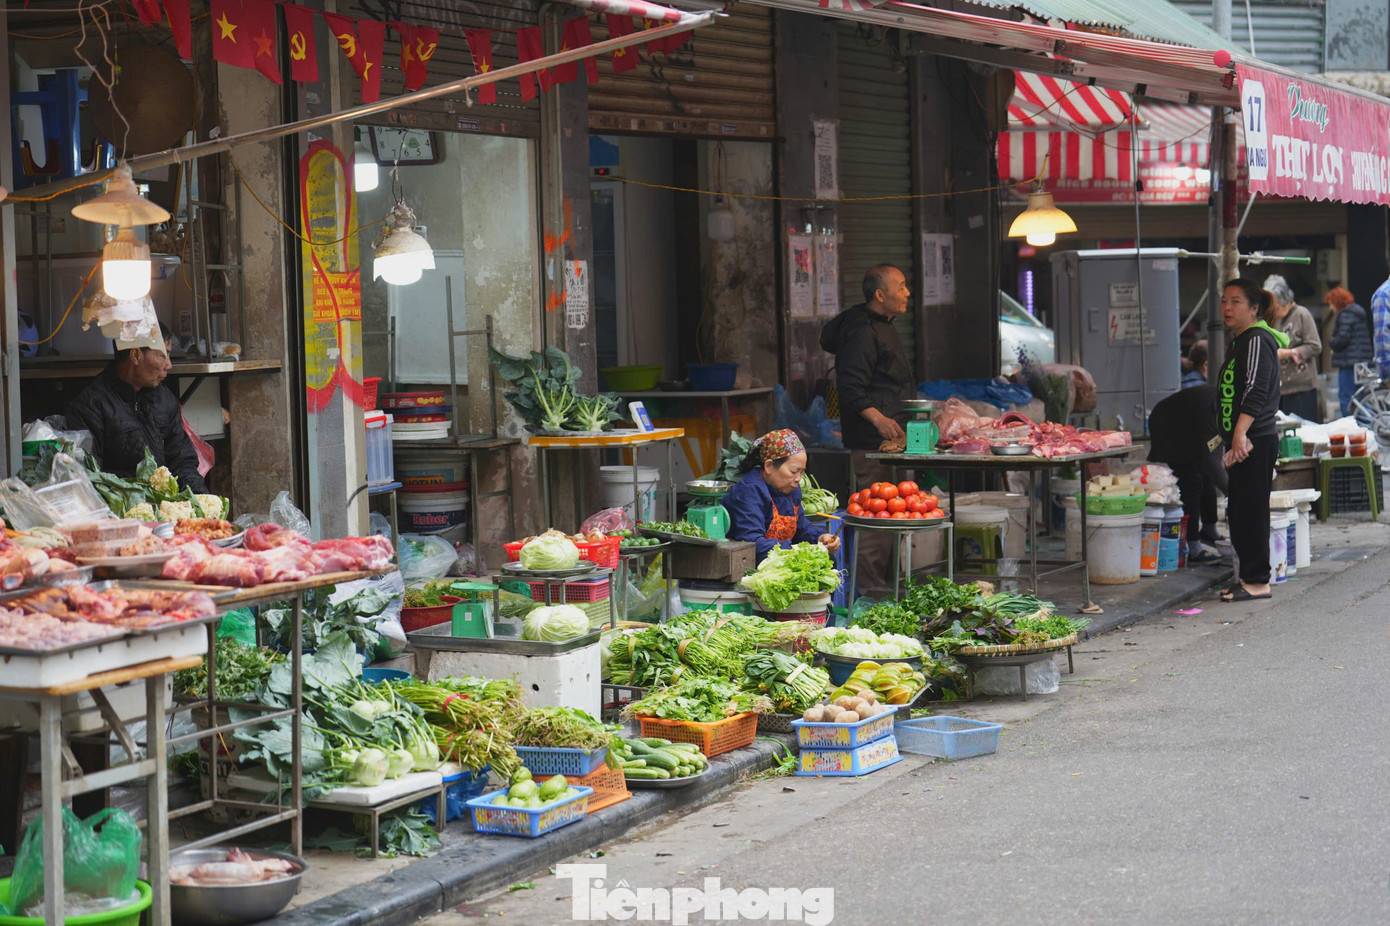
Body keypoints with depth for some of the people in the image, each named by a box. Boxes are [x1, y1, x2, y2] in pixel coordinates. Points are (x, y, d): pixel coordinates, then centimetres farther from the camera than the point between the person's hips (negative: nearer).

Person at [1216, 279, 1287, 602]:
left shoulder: (1258, 340, -12)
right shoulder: (1239, 342, 20)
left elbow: (1256, 391, -24)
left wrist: (1241, 433, -33)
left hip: (1256, 441, -10)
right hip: (1241, 441, 10)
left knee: (1250, 511, -8)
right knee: (1238, 512, 13)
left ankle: (1257, 581, -4)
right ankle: (1249, 576, 20)